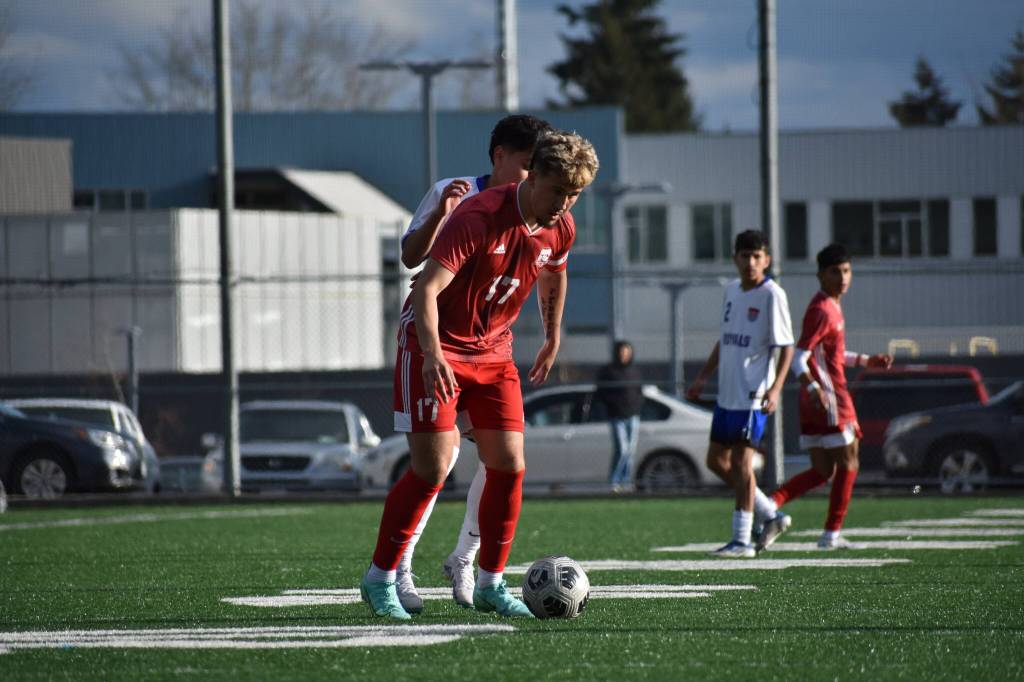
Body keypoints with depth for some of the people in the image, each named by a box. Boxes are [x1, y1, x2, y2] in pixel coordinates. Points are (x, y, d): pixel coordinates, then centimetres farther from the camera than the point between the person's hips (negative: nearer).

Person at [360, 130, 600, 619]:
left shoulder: (560, 229, -3)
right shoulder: (478, 217, -25)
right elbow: (427, 289, -33)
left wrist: (553, 338, 27)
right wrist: (432, 354, -46)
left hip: (493, 352, 6)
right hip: (435, 348, -6)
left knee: (509, 466, -3)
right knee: (432, 469, -11)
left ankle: (490, 584, 8)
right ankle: (380, 579, 2)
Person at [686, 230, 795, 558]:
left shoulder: (772, 295, -10)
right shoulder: (731, 290, 12)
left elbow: (786, 346, -12)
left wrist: (776, 388, -23)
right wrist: (703, 376, 21)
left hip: (753, 394, -8)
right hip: (727, 392, 8)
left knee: (741, 462, -8)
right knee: (717, 460, 11)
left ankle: (742, 540, -4)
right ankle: (768, 514, 23)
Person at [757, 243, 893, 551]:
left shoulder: (830, 307, 16)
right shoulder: (822, 311, -15)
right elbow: (799, 357, -22)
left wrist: (867, 361, 28)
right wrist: (813, 387, -37)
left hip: (816, 403, 9)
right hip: (829, 399, -9)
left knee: (822, 472, 10)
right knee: (848, 466, 1)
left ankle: (772, 505, -4)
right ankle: (831, 535, 6)